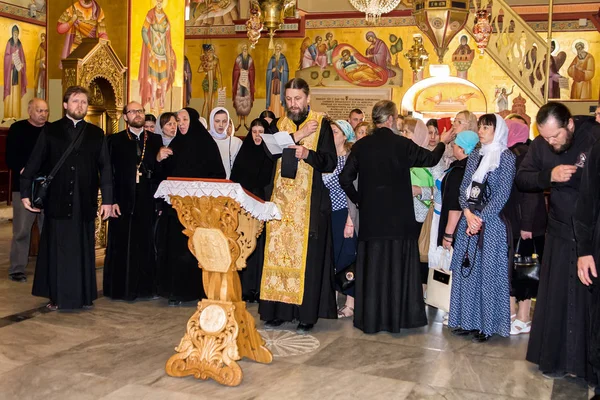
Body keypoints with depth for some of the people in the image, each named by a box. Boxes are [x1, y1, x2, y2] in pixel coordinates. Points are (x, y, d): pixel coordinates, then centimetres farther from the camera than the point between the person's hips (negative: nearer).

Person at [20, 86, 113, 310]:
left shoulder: (96, 134, 7)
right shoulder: (51, 131, 4)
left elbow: (105, 168, 5)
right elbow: (34, 164, 3)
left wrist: (107, 199, -1)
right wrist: (25, 193, -2)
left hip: (85, 202, 1)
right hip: (57, 201, -1)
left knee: (84, 250, 6)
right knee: (57, 249, 4)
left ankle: (84, 295, 17)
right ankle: (57, 296, 14)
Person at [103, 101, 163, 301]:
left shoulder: (155, 140, 11)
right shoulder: (115, 140, 5)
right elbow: (108, 172, 0)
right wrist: (112, 200, -8)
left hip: (147, 203, 2)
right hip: (123, 202, -2)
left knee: (145, 246, 5)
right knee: (121, 246, 4)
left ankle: (145, 287, 15)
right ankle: (119, 289, 13)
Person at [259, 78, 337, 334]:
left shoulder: (320, 125, 3)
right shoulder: (278, 125, 12)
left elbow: (330, 162, -4)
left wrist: (307, 154, -20)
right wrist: (297, 136, -11)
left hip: (310, 202, -3)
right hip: (281, 199, 3)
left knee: (306, 255, -3)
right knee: (278, 252, 1)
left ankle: (307, 314, 3)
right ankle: (279, 310, 8)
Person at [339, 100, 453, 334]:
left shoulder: (361, 146, -1)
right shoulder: (402, 145, -8)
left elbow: (345, 178, -1)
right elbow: (430, 159, 7)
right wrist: (443, 142, 25)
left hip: (370, 217, 3)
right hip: (399, 217, -2)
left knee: (372, 266, 9)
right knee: (398, 266, 8)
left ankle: (370, 319, 14)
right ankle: (397, 317, 15)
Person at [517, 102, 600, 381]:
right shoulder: (540, 145, -1)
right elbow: (521, 179, 2)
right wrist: (549, 175, -15)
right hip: (561, 233, 4)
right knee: (556, 298, 8)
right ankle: (556, 358, 22)